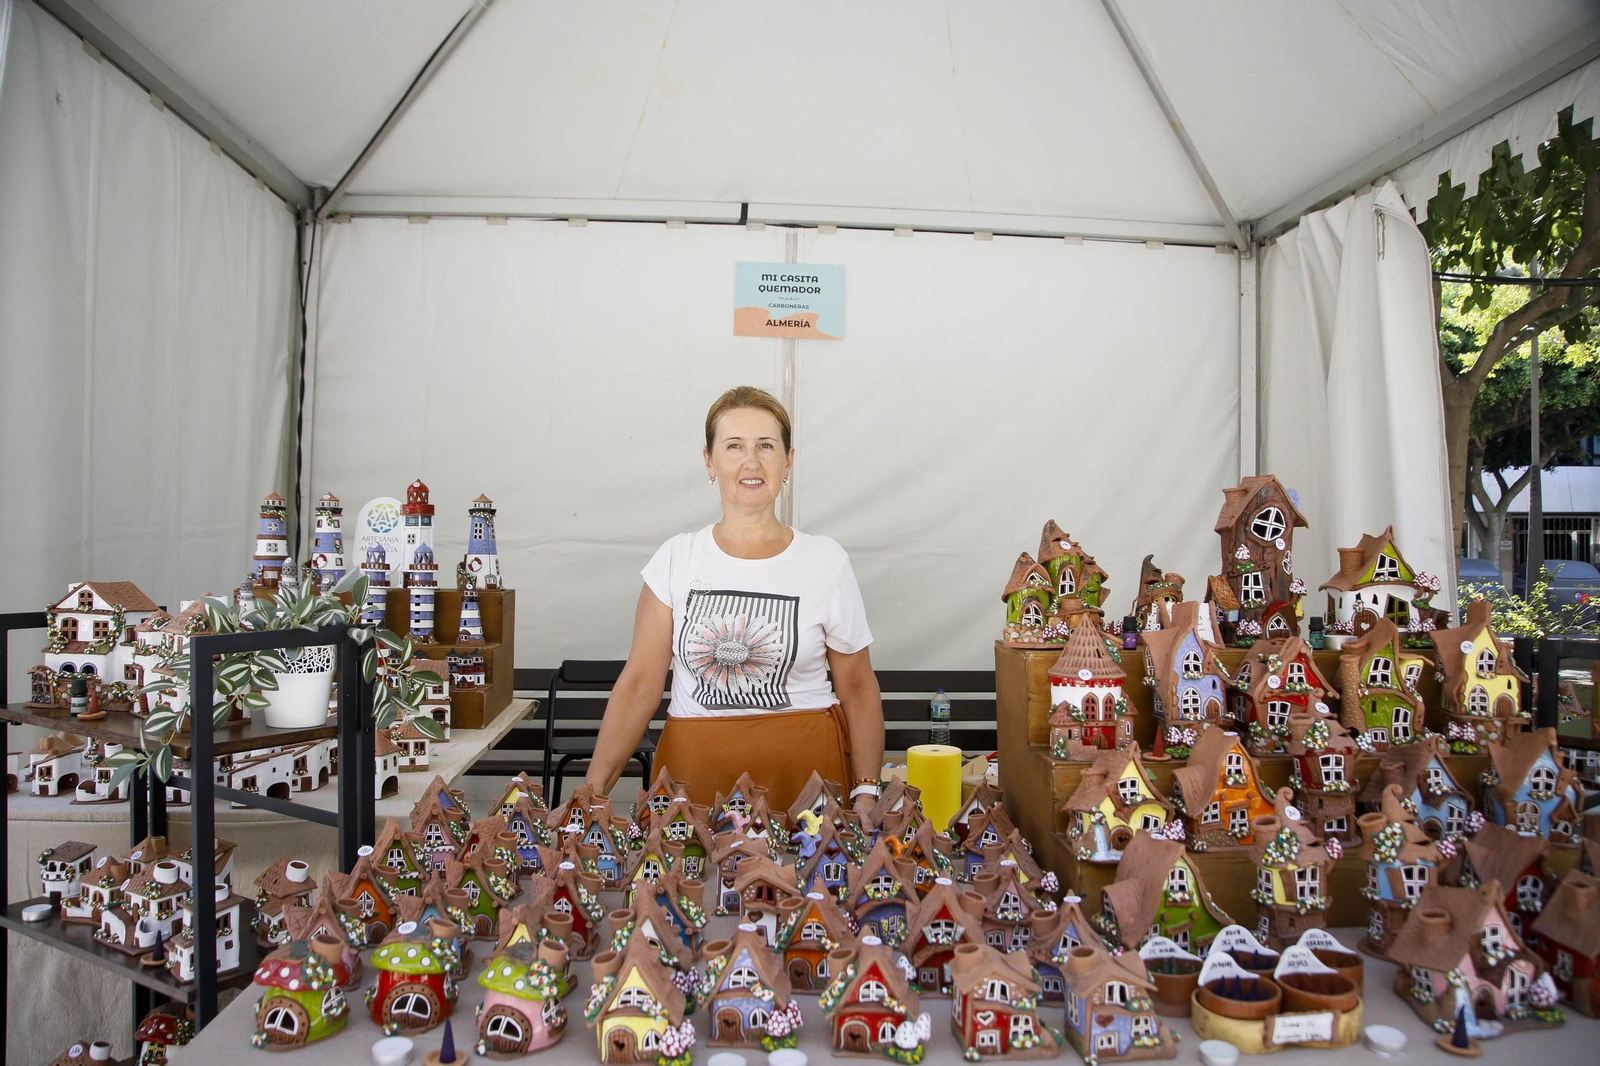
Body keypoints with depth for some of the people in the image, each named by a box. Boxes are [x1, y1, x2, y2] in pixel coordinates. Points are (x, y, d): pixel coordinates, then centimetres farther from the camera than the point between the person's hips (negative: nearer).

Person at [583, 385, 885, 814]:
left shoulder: (826, 561, -1)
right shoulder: (677, 558, 1)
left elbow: (858, 685, 4)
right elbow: (640, 683, -1)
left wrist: (866, 792, -5)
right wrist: (594, 788, -9)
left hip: (804, 770, 0)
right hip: (694, 770, 1)